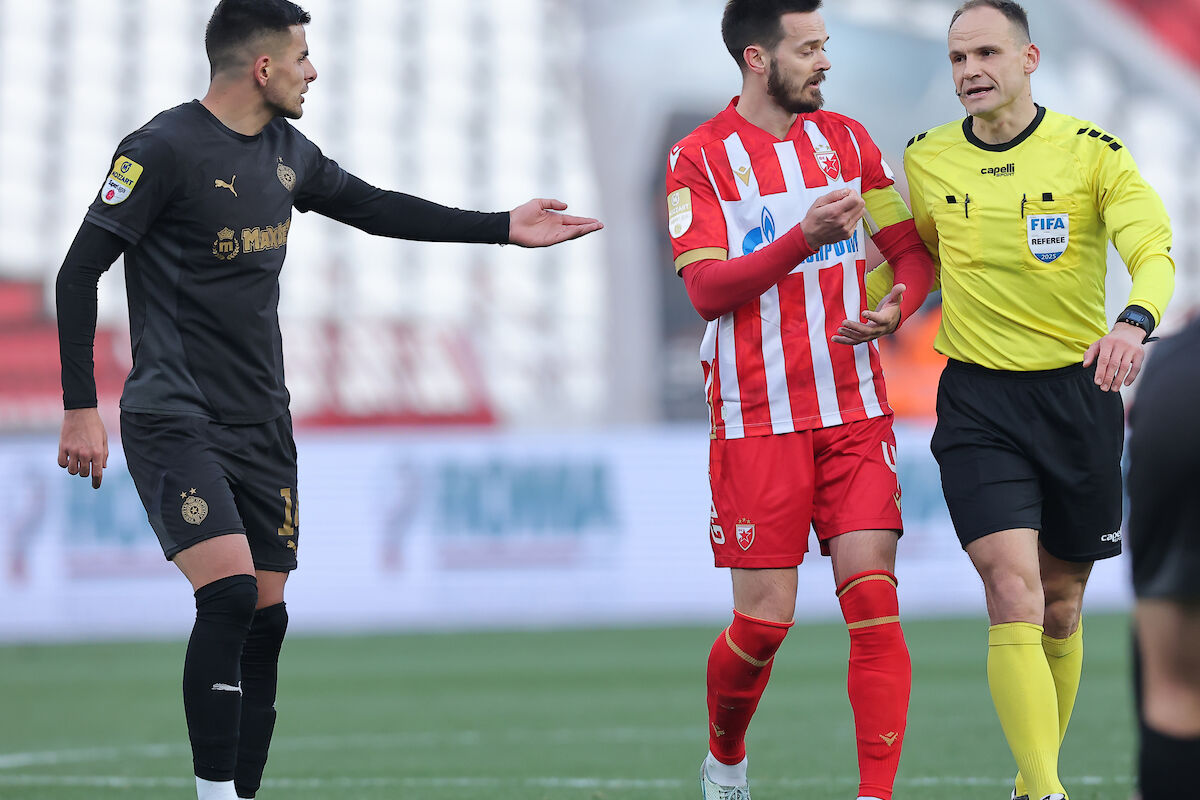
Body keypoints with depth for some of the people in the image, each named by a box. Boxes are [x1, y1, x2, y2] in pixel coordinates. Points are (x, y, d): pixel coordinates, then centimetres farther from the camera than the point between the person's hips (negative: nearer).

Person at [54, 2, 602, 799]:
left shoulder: (288, 153, 11)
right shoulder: (164, 150, -12)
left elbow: (375, 208, 26)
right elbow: (79, 272, -11)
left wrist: (503, 227, 25)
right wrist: (81, 408, -16)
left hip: (262, 425, 8)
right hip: (175, 423, -8)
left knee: (265, 617, 4)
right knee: (230, 592, -22)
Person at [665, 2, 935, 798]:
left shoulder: (847, 140, 9)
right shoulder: (699, 158, -4)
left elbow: (913, 250, 12)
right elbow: (706, 287, -14)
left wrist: (897, 307, -10)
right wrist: (805, 238, -26)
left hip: (855, 411, 3)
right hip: (756, 424, -3)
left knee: (874, 602, -10)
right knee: (765, 620, -2)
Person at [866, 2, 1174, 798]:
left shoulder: (1091, 152, -4)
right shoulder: (926, 160, 4)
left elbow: (1154, 248, -16)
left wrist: (1134, 321, -36)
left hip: (1079, 392, 0)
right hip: (978, 399, 0)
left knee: (1060, 604, 10)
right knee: (1014, 593, -16)